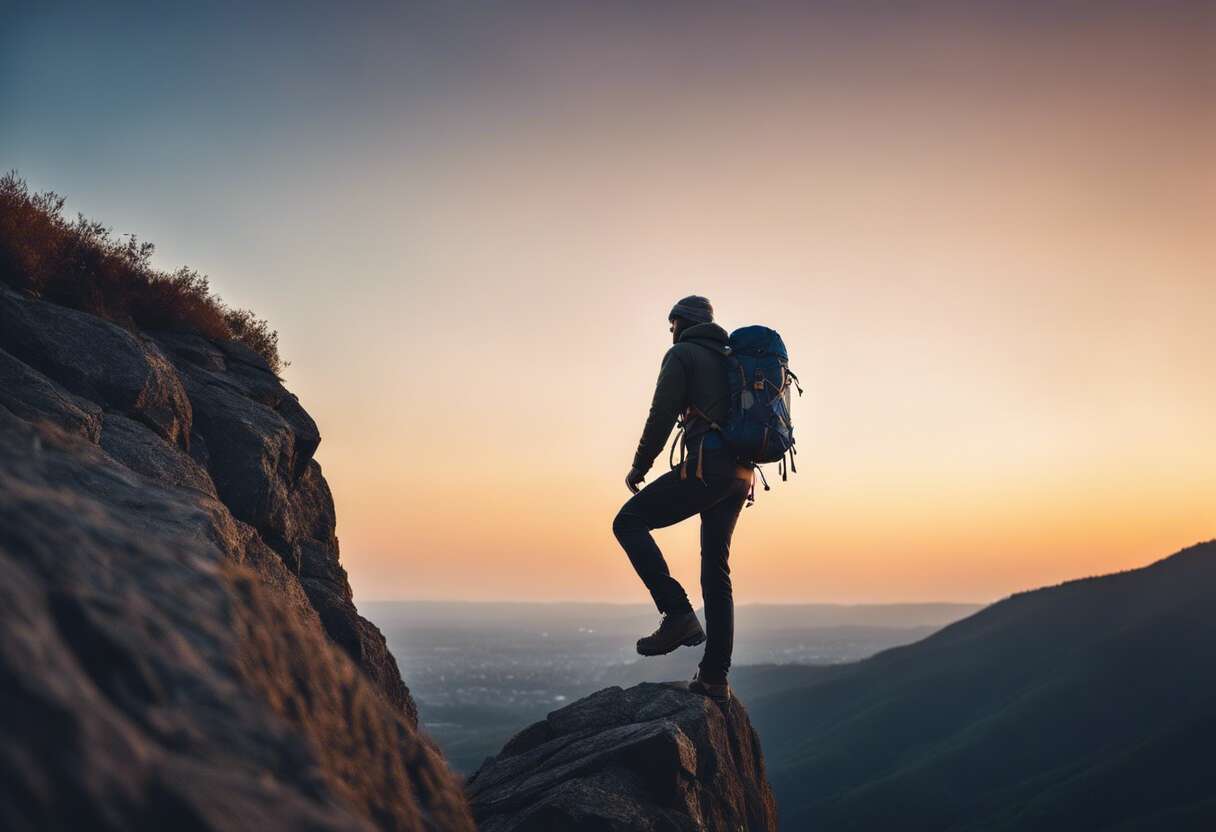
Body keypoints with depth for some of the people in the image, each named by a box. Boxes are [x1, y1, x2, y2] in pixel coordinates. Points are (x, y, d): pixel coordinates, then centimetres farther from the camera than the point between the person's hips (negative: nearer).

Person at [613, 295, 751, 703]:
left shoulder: (681, 354, 3)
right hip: (740, 473, 8)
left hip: (707, 465, -8)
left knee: (629, 522, -1)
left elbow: (662, 415, -6)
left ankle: (678, 614, -13)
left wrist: (638, 467, 3)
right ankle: (714, 676, 10)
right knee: (716, 570, 11)